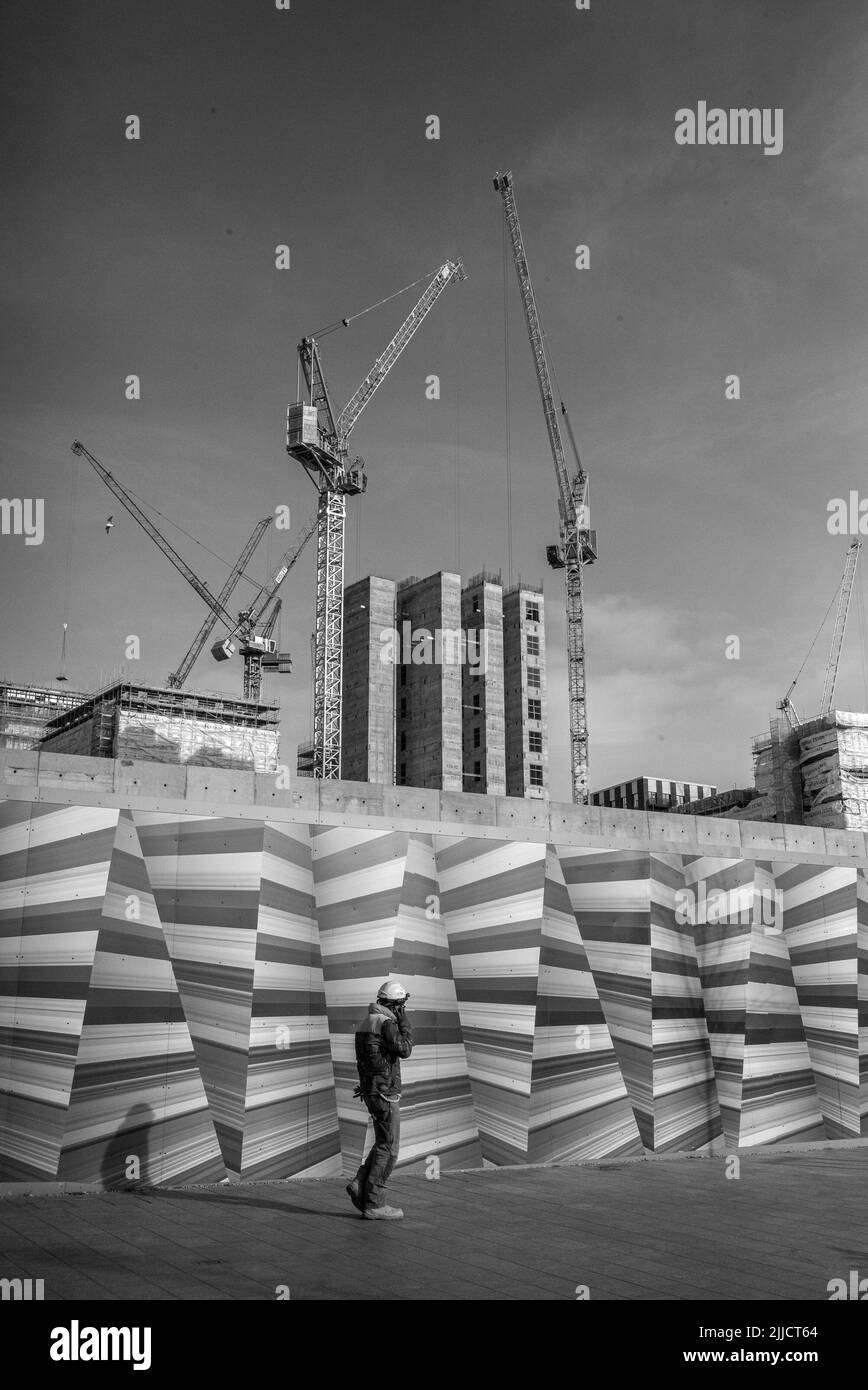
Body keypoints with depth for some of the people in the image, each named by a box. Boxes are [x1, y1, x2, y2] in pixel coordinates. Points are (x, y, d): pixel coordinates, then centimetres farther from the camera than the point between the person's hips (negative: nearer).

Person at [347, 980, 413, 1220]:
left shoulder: (366, 1023, 14)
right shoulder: (386, 1023, -16)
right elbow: (404, 1050, -22)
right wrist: (404, 1023, -12)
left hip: (370, 1091, 9)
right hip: (386, 1093, -9)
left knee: (385, 1143, 17)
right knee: (388, 1148, -2)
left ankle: (360, 1185, 7)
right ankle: (374, 1204, 1)